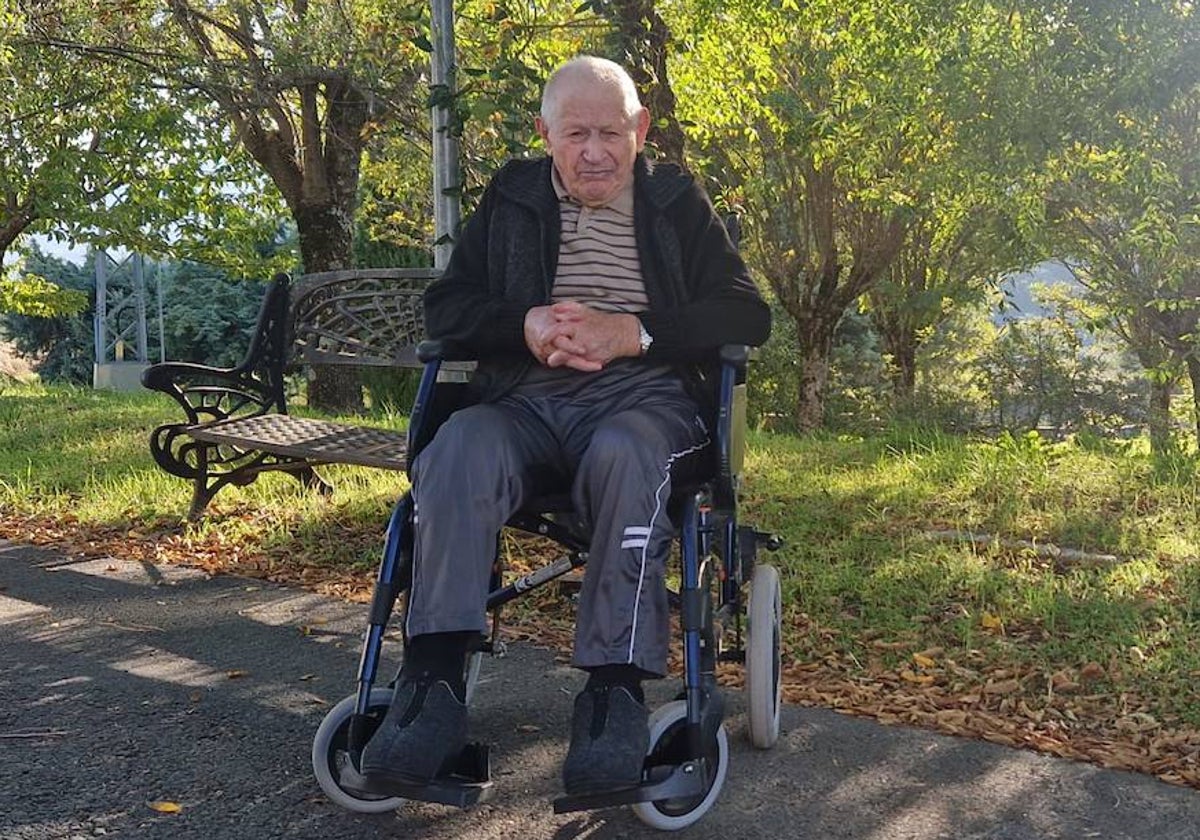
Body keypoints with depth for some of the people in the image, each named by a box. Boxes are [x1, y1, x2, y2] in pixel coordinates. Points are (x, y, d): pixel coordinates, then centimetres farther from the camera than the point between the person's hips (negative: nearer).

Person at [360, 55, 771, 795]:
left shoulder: (677, 201, 13)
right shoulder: (512, 196, 17)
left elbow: (748, 315, 2)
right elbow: (443, 308, 11)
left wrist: (633, 332, -14)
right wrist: (526, 325, -11)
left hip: (645, 396, -1)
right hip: (527, 401, 2)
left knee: (622, 456, -38)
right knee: (456, 451, -32)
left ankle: (616, 690, -35)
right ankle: (434, 684, -34)